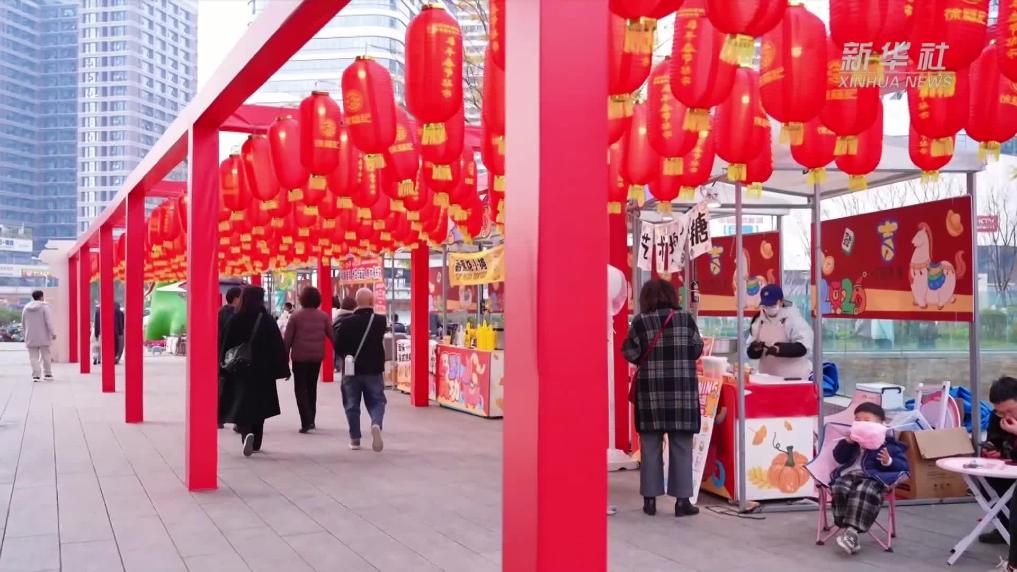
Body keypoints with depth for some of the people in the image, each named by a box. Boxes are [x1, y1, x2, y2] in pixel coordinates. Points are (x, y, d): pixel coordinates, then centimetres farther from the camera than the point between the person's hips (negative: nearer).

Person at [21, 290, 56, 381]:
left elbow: (23, 323, 15)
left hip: (30, 338, 3)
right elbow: (49, 322, -13)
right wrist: (53, 333, -11)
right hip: (43, 337, -3)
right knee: (45, 356, 8)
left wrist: (25, 334, 25)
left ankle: (35, 375, -7)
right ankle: (47, 374, 12)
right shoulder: (44, 307, -6)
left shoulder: (26, 308, 9)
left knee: (34, 357, 3)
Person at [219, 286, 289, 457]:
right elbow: (278, 346, -6)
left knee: (241, 405, 0)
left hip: (240, 371, -1)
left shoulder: (235, 320, -5)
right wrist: (282, 369, -1)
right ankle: (256, 443, 20)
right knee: (259, 405, 14)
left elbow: (226, 346, -2)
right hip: (263, 372, 1)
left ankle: (247, 433, -27)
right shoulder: (267, 320, -6)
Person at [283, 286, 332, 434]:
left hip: (300, 357, -3)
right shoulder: (323, 316, 1)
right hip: (317, 357, 3)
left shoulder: (296, 316, -5)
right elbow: (332, 336, 1)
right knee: (312, 387, 17)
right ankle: (310, 420, 24)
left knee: (300, 389, 0)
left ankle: (306, 421, -15)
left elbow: (287, 339, -5)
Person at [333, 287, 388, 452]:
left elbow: (338, 347, -4)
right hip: (374, 370, 0)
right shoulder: (381, 321, -7)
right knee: (376, 401, 10)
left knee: (352, 404, 13)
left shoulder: (346, 322, -10)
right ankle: (376, 424, -19)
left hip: (352, 370, 0)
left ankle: (355, 439, 15)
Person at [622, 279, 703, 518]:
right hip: (681, 389, 0)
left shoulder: (640, 321, -2)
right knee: (681, 446, 5)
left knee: (651, 445, 8)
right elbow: (697, 350, 5)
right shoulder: (685, 319, 0)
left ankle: (650, 499, 11)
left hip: (650, 389, 0)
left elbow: (630, 353, -3)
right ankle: (682, 500, 5)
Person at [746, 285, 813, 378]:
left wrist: (780, 349, -28)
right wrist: (755, 348, -15)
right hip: (767, 378, 6)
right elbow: (751, 352, 9)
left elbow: (802, 347, -16)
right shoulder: (758, 321, 7)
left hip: (794, 378, -5)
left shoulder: (794, 319, -8)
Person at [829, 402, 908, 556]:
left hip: (873, 477, -4)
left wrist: (889, 462, -10)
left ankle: (852, 530, -44)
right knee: (839, 489, -30)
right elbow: (839, 458, 20)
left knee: (864, 492, -38)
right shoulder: (853, 441, 25)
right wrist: (847, 442, 5)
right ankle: (845, 528, -30)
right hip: (849, 474, 4)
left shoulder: (888, 444, 13)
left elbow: (903, 465, 10)